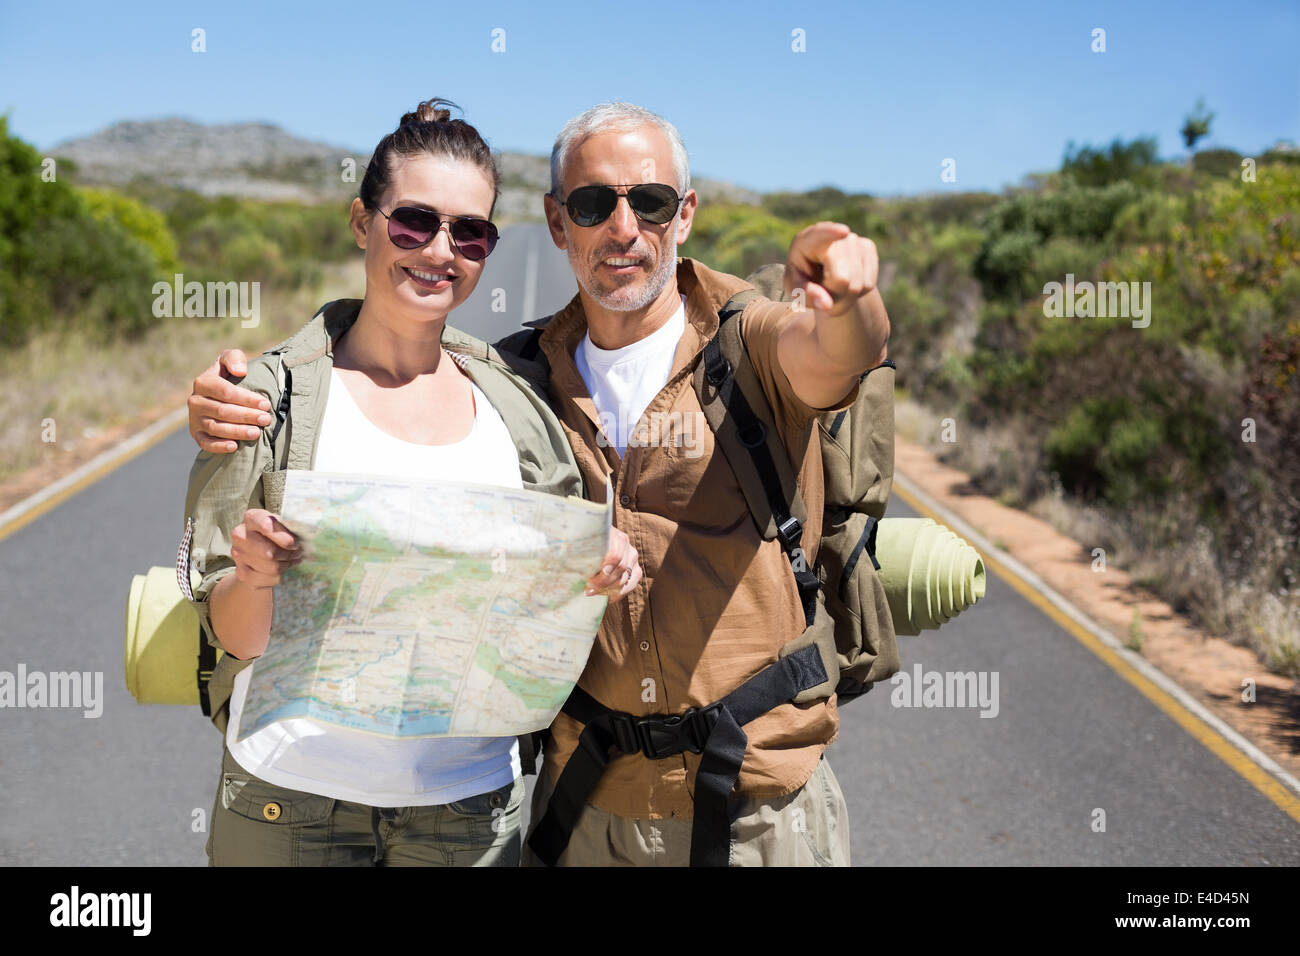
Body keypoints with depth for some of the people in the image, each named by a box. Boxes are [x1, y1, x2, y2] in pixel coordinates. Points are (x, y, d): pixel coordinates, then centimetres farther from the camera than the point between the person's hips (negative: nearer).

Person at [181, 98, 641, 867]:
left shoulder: (516, 403, 2)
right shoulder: (276, 394, -6)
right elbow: (234, 634, -6)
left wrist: (601, 575, -12)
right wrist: (255, 576, -26)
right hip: (293, 797, -2)